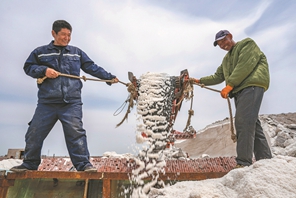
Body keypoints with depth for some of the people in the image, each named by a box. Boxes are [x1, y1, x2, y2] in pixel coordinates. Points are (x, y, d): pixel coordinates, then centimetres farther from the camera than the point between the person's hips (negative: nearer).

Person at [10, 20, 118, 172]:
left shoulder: (77, 52, 15)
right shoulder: (40, 52, 14)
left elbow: (92, 68, 15)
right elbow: (28, 67, 14)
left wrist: (109, 77, 7)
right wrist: (44, 70, -6)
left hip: (71, 102, -1)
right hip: (46, 102, 2)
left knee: (75, 132, -11)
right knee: (34, 133, 9)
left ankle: (84, 164, -6)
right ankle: (29, 164, 28)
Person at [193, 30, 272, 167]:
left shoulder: (247, 44, 6)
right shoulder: (226, 59, 29)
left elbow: (245, 65, -10)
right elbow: (218, 77, 30)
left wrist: (229, 85, -15)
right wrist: (200, 81, 25)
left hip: (252, 85, -8)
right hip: (239, 90, 8)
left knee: (243, 122, -19)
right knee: (252, 124, 3)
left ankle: (243, 163, -21)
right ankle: (265, 160, 7)